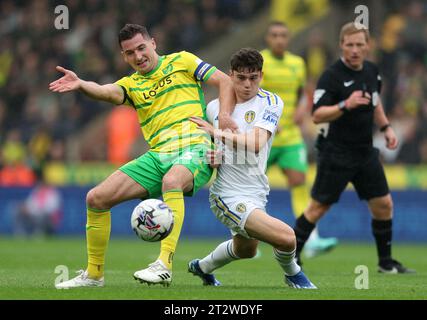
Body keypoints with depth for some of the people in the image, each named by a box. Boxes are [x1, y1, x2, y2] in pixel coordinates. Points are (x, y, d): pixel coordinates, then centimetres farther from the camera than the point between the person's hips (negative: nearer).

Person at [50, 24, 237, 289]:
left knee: (172, 181, -41)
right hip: (158, 155, 5)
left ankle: (164, 266, -45)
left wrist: (225, 115, -11)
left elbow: (225, 81, 8)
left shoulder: (181, 61, 10)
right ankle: (94, 274, 11)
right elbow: (108, 92, -7)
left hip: (194, 147, -5)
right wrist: (80, 85, -30)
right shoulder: (131, 84, 16)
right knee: (97, 198, -4)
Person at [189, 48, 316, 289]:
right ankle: (292, 274, 11)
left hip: (257, 192, 4)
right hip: (229, 195, -4)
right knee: (286, 237, -22)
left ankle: (202, 267, 58)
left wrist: (218, 133, -26)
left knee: (246, 249, 30)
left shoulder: (271, 102, -5)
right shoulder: (214, 107, -1)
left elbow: (255, 143, -21)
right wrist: (208, 156, -3)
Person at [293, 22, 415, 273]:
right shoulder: (332, 76, -15)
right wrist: (345, 105, -34)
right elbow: (317, 115, -22)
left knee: (383, 204, 6)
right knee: (319, 207, -2)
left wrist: (386, 127, 17)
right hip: (336, 154, -6)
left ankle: (386, 262, 18)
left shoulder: (372, 71, 5)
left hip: (365, 152, 6)